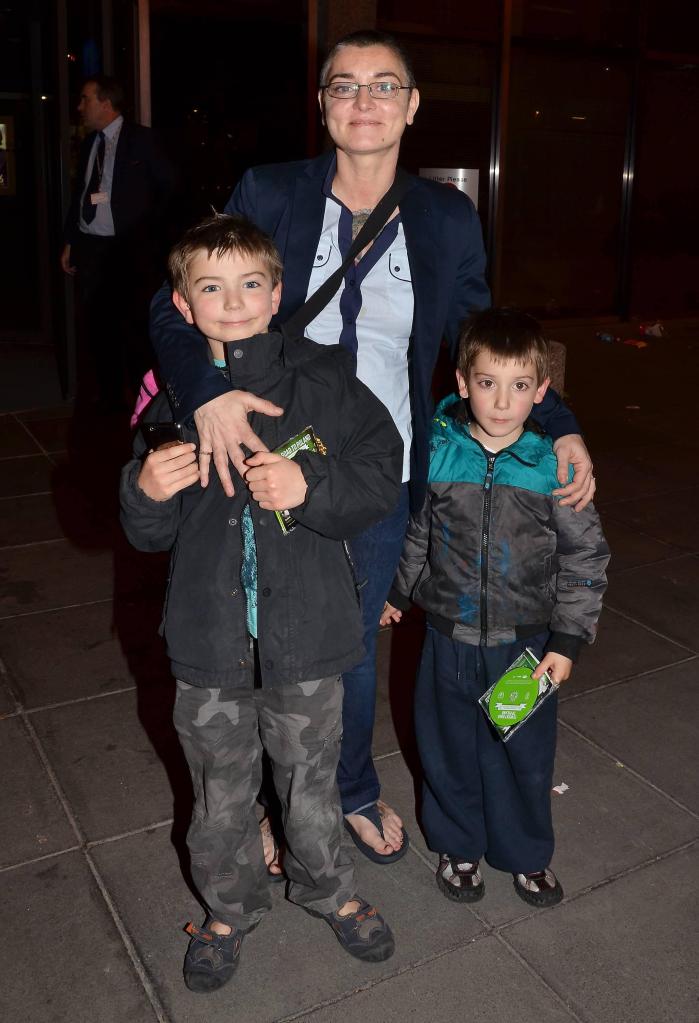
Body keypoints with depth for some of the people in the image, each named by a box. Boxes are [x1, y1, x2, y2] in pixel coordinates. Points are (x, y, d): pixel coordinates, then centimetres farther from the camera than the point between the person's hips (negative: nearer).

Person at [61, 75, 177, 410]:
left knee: (135, 326, -1)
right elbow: (79, 193, 16)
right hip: (89, 247, 6)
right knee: (98, 327, 9)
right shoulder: (89, 142, 13)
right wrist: (70, 241, 12)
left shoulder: (140, 138, -2)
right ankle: (108, 398, 21)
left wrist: (150, 228, -1)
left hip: (130, 250, -5)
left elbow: (169, 184, 0)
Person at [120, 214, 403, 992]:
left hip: (305, 631, -1)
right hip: (210, 638, 1)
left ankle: (328, 890, 47)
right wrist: (147, 491, -18)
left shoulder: (324, 380, -6)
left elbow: (381, 473, -9)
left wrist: (310, 485, -24)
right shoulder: (174, 400, -1)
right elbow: (149, 534, 3)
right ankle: (229, 909, 45)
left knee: (310, 778, 19)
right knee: (221, 791, 18)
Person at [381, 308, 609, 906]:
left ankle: (527, 854, 40)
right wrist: (398, 592, 19)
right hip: (451, 637, 1)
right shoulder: (436, 452, -8)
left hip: (528, 643, -1)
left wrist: (568, 640, -8)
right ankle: (458, 845, 41)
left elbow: (586, 558, -5)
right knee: (451, 746, 16)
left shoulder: (555, 466, -12)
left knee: (526, 753, 15)